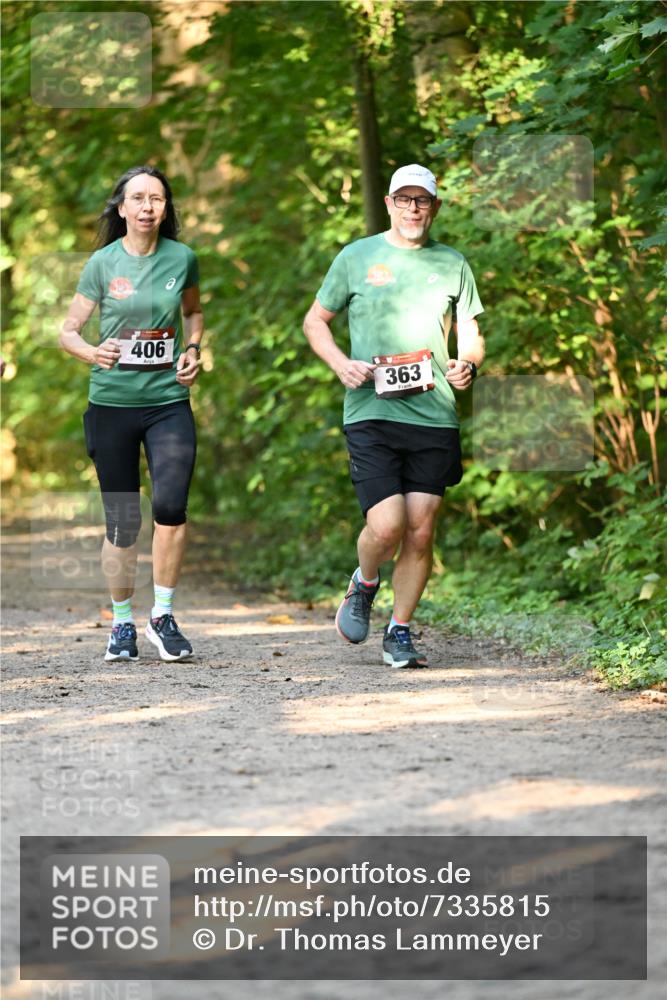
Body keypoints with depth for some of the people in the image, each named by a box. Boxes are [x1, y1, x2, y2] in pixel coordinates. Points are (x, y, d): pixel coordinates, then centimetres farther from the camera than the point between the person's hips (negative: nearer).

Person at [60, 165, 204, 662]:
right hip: (113, 402, 0)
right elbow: (68, 331, 2)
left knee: (171, 505, -17)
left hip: (169, 402, 1)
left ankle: (164, 617, -1)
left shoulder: (182, 258, 3)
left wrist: (193, 349, 5)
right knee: (122, 522, 4)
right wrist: (93, 352, -19)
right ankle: (122, 622, 22)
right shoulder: (103, 263, -2)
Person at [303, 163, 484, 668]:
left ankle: (400, 632, 15)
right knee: (386, 527, -13)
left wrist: (468, 365, -4)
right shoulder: (357, 257, 6)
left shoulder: (452, 264, 12)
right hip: (372, 413, -2)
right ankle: (363, 585, 20)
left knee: (420, 533, -1)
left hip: (435, 417, 2)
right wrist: (341, 364, -6)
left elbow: (471, 335, 19)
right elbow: (315, 321, 13)